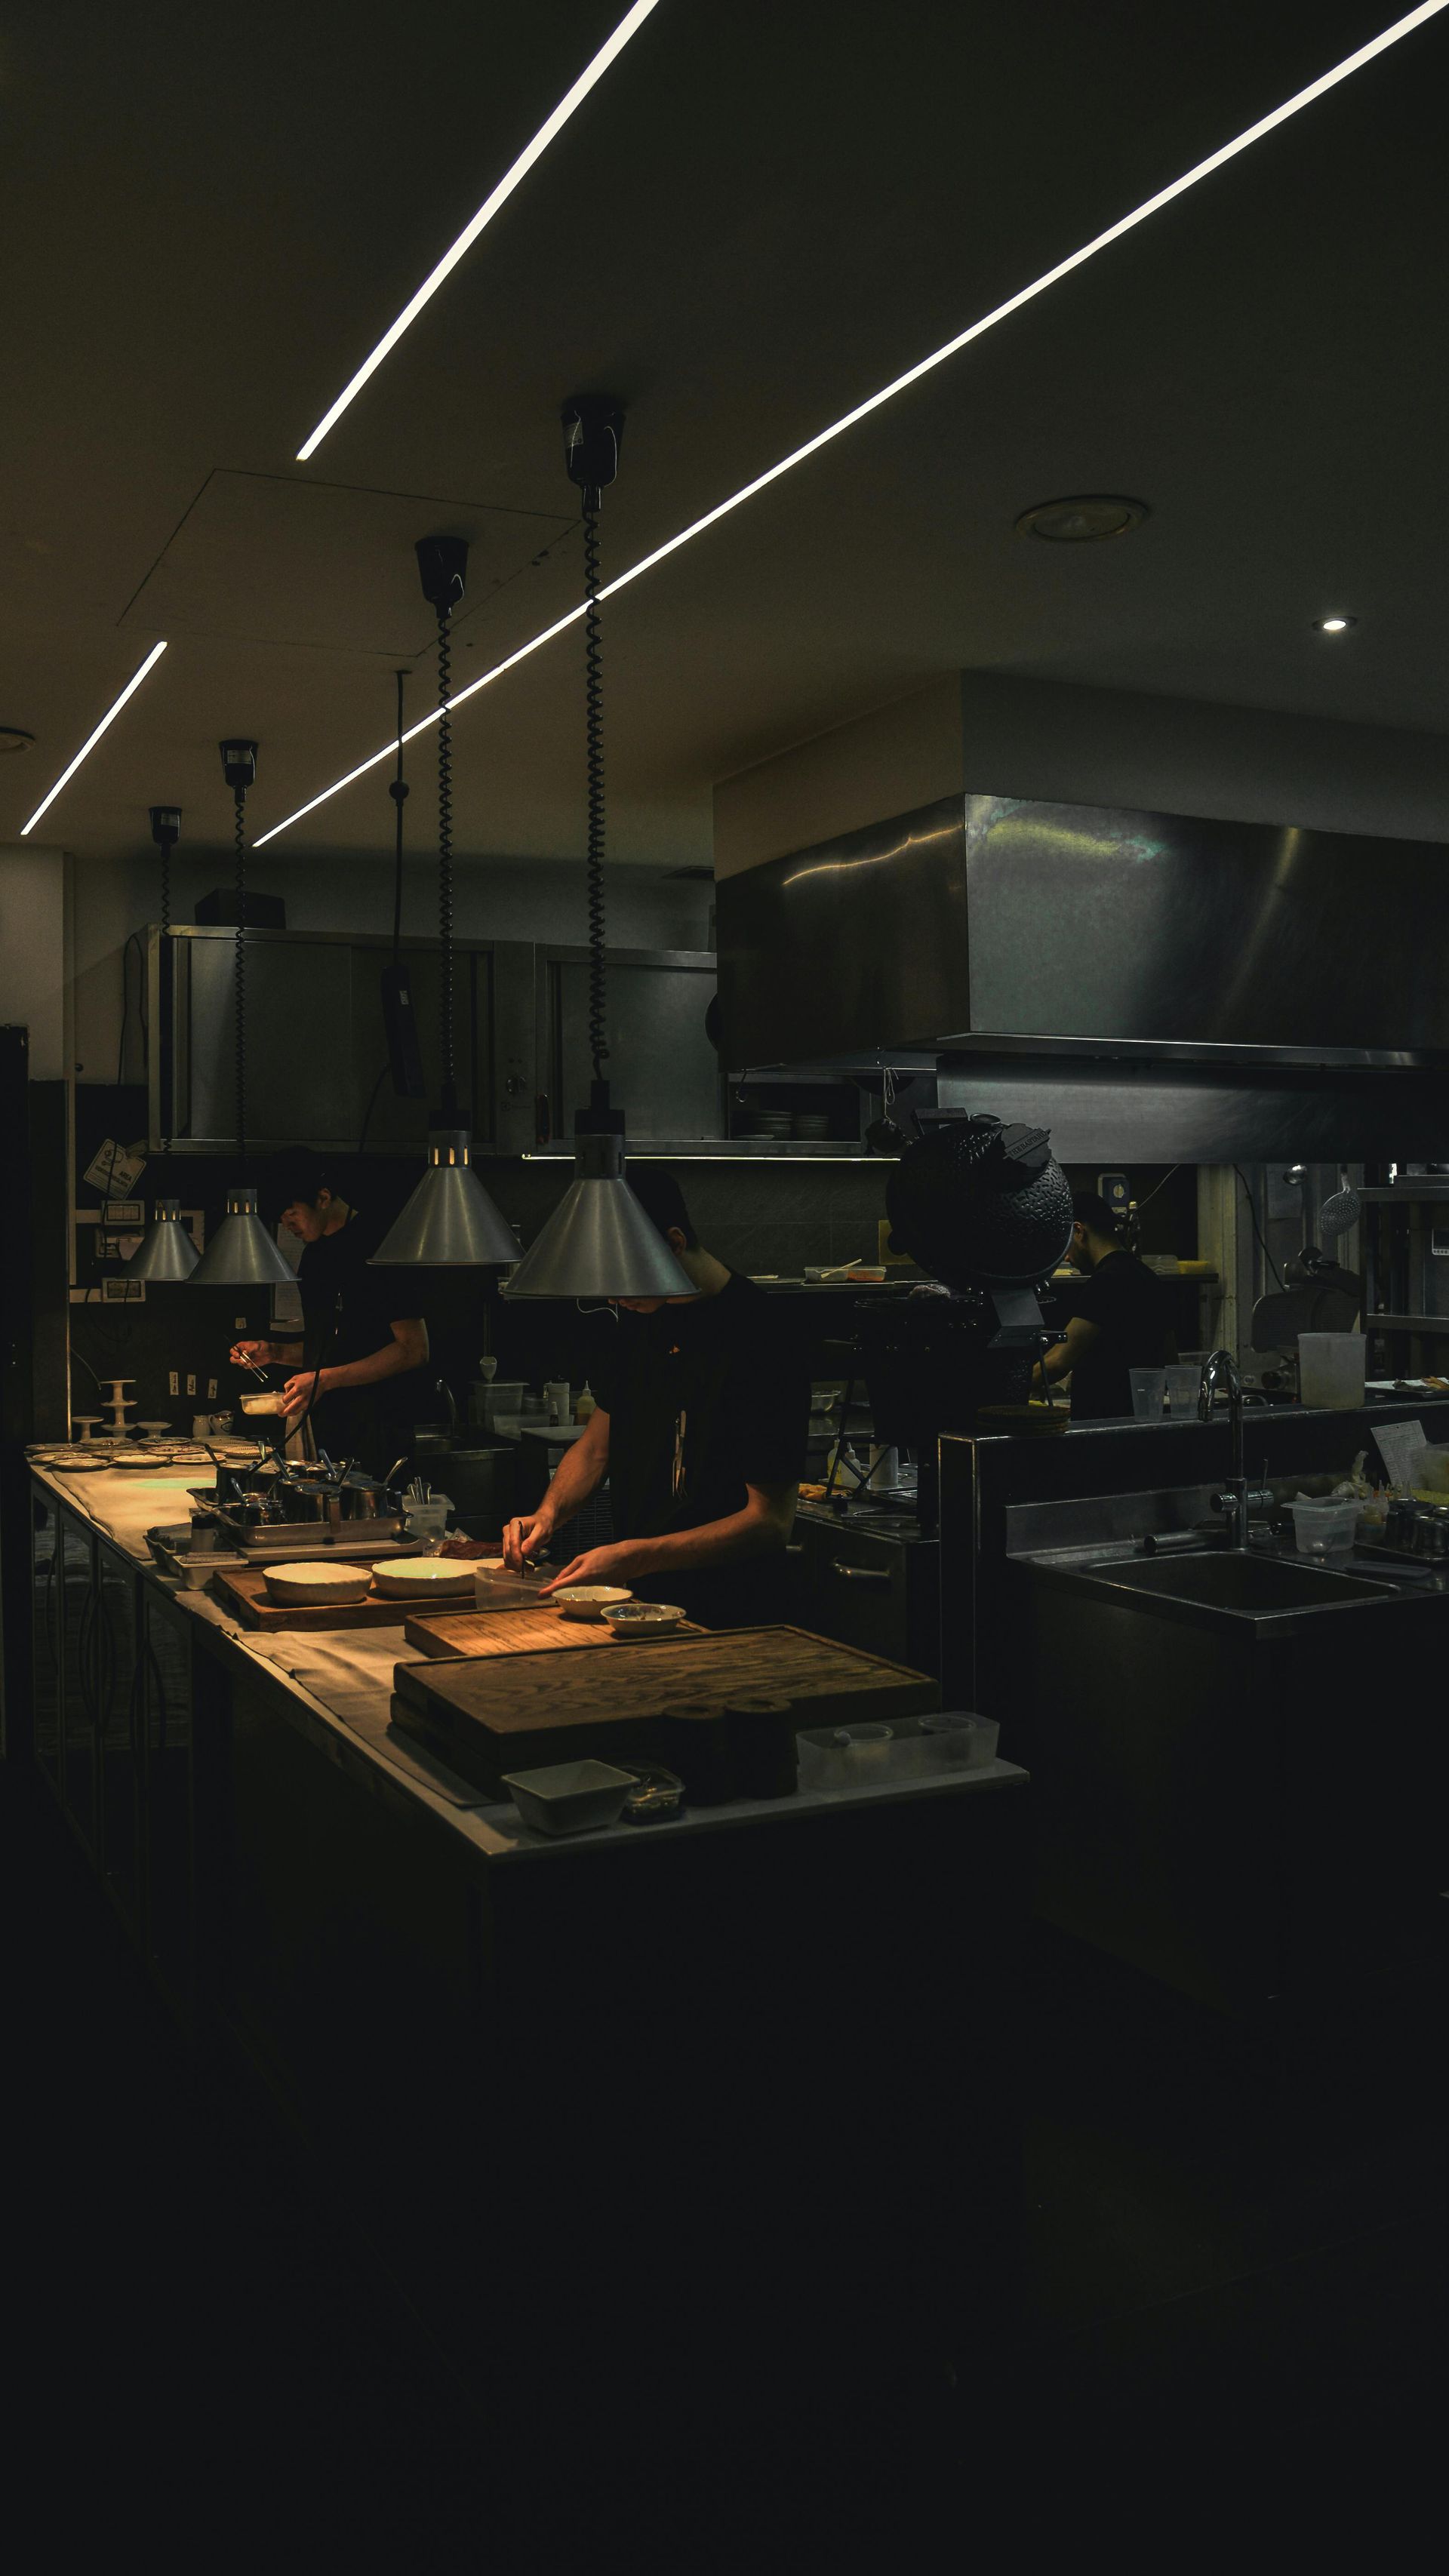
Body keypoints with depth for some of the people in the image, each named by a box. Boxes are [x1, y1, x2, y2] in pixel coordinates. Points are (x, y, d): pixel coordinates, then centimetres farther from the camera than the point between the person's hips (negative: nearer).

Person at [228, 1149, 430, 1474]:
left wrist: (327, 1379, -18)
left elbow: (414, 1350, -16)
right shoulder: (315, 1253, 16)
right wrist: (274, 1352, 9)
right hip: (325, 1423, 8)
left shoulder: (375, 1247, -10)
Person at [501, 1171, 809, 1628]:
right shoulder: (637, 1316, 5)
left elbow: (770, 1520, -19)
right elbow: (597, 1444, 17)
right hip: (640, 1596, 6)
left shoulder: (760, 1340, -19)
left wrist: (636, 1557, -25)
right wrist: (548, 1513, -3)